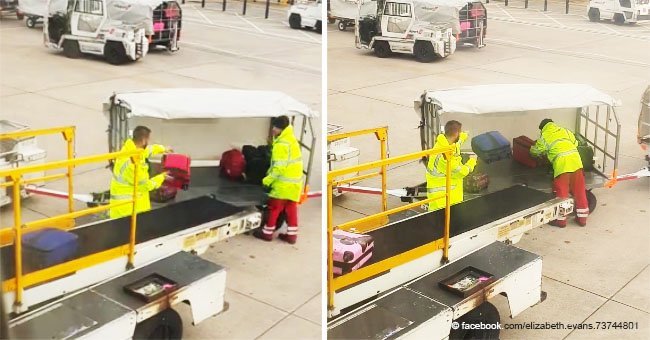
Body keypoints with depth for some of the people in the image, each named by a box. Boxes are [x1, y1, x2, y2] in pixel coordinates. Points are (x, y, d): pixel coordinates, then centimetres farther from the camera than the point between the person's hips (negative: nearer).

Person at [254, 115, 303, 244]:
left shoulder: (281, 144, -19)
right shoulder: (292, 140, 12)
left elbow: (279, 167, -24)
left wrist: (268, 180, -15)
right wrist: (270, 174, 14)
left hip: (284, 183, -9)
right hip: (295, 182, 9)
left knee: (274, 208, 4)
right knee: (291, 209, 12)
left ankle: (267, 233, 14)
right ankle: (291, 235, 15)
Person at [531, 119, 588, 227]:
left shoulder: (544, 137, 8)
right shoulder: (565, 130, 19)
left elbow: (534, 151, 19)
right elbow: (575, 143, 27)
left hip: (562, 164, -5)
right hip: (576, 161, 5)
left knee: (561, 193, 7)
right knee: (579, 191, 13)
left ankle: (561, 220, 14)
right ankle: (582, 218, 23)